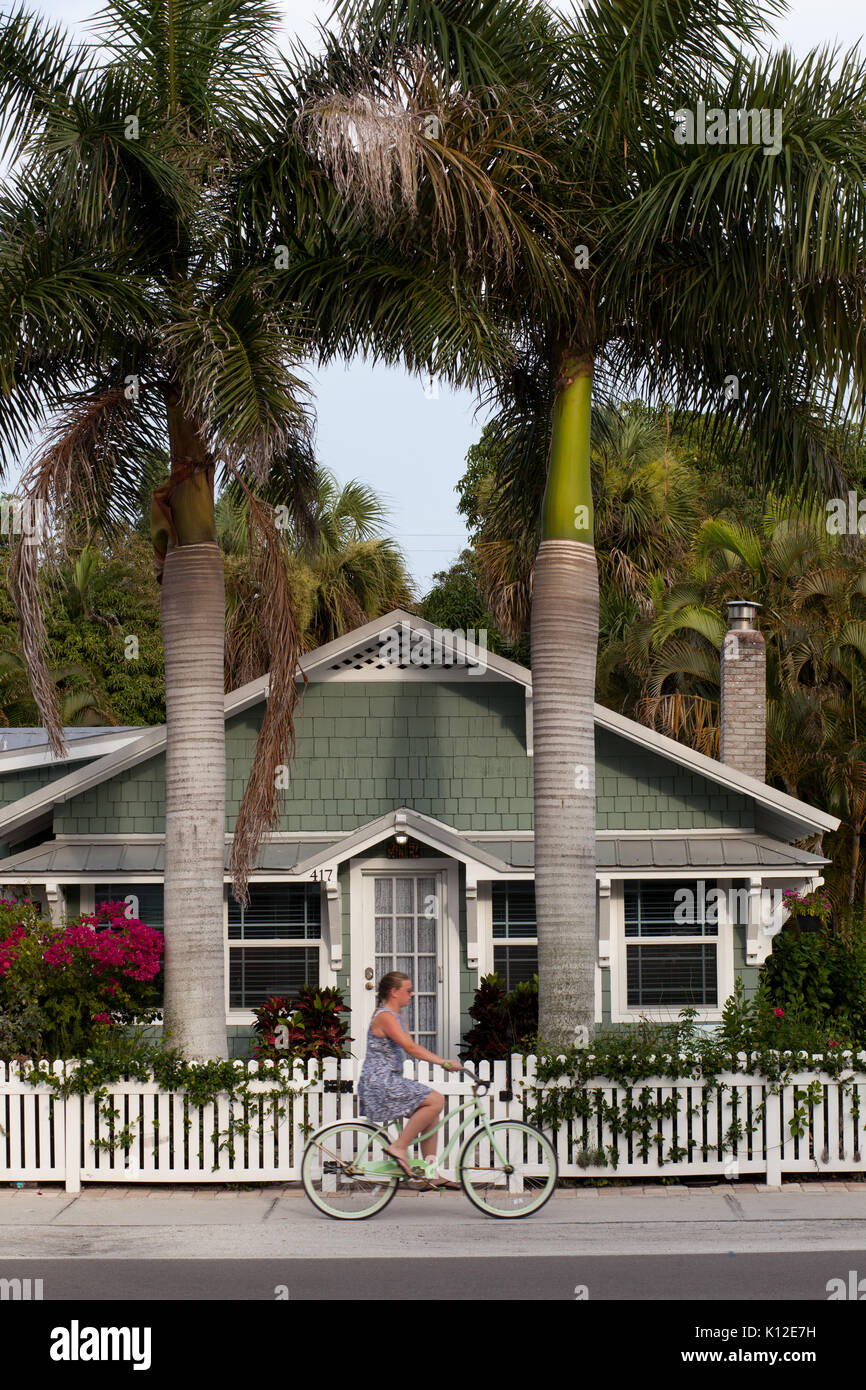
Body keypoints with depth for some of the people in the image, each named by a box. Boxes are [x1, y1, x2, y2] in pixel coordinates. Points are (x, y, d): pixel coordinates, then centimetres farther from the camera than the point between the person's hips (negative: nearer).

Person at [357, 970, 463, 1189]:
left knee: (430, 1113, 9)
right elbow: (410, 1047, -24)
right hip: (380, 1085, -10)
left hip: (389, 1083, 10)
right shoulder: (385, 1016, -14)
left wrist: (443, 1062, 5)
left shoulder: (394, 1016, 18)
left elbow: (411, 1048, 16)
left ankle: (431, 1173, 11)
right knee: (435, 1100, -17)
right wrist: (443, 1061, -25)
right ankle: (399, 1147, -12)